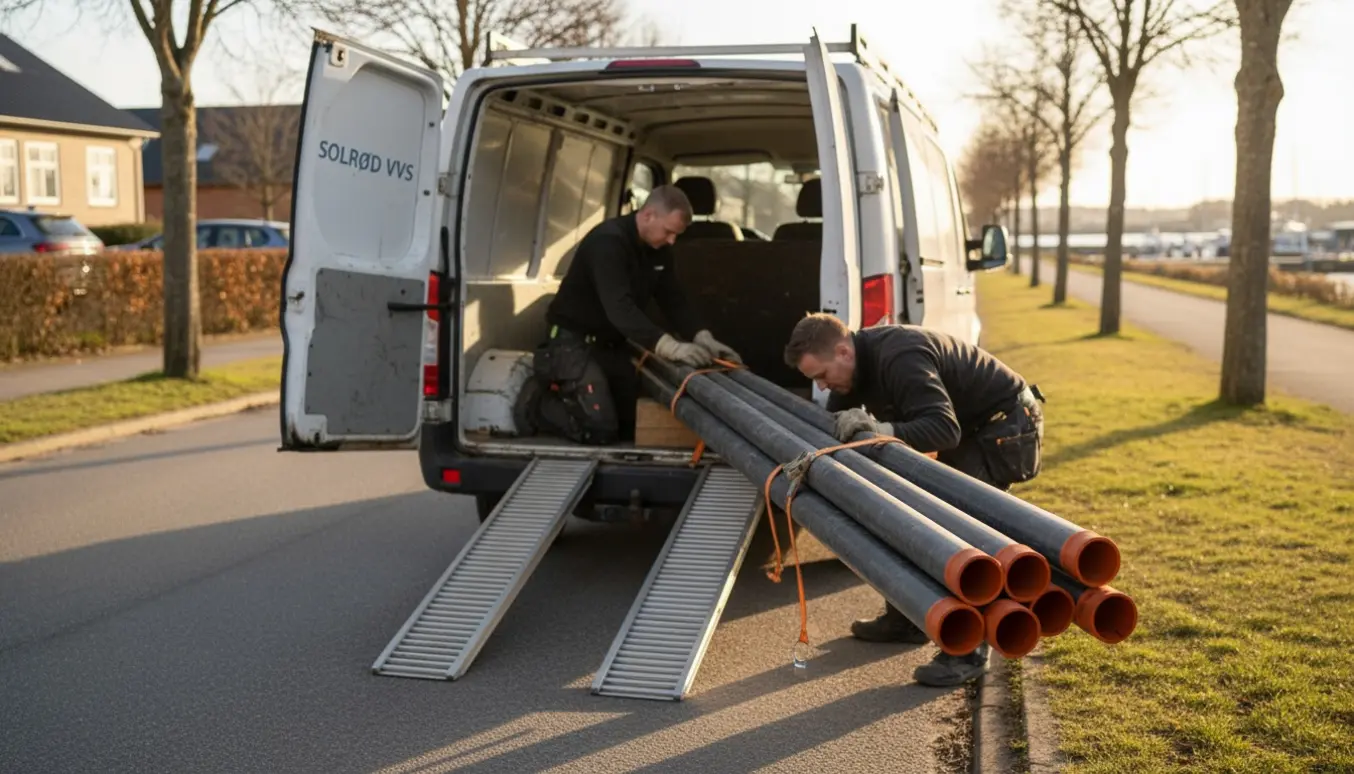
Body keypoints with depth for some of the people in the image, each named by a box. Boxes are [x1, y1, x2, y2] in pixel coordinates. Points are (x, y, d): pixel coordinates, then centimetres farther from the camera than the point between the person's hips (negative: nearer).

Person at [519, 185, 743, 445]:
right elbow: (619, 307, -39)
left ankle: (566, 391, 26)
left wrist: (702, 338, -16)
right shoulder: (608, 241, -28)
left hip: (612, 343, 9)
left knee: (635, 425, 10)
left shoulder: (658, 248, 1)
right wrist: (669, 346, -48)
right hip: (574, 340, -9)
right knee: (599, 429, -17)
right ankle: (537, 403, 7)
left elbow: (673, 300, 2)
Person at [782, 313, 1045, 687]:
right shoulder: (863, 358, -1)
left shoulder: (900, 358, -31)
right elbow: (833, 424, 8)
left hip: (1005, 425, -10)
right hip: (967, 425, 10)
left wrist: (882, 431, -50)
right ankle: (906, 617, 25)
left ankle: (967, 651, -12)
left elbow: (945, 428, -40)